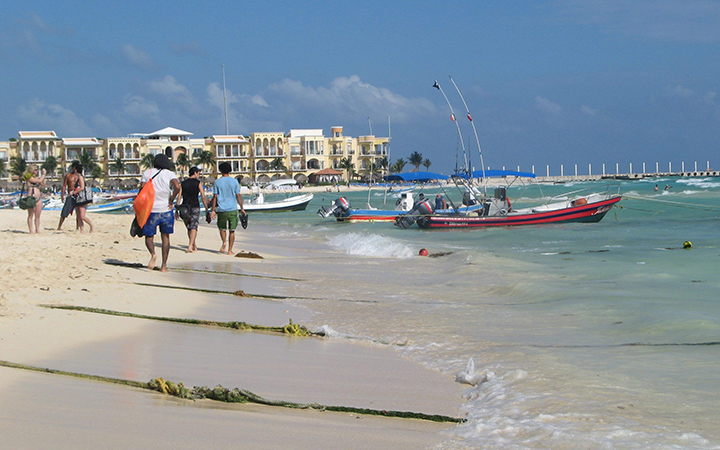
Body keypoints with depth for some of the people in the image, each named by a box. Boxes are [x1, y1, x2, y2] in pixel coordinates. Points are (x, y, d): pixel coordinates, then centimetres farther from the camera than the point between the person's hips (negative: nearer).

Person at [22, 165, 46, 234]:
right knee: (31, 215, -3)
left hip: (38, 198, 8)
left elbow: (43, 184, 21)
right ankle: (31, 231, -2)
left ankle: (37, 230, 12)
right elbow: (39, 181, -16)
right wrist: (44, 174, -3)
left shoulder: (35, 177, 17)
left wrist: (44, 175, 16)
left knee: (37, 216, 8)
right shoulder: (29, 177, -7)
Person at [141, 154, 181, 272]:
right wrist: (171, 201, -5)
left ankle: (153, 254, -22)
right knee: (165, 237, 12)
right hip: (166, 210, 0)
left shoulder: (147, 173, 3)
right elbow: (177, 187, -18)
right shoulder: (170, 174, 0)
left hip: (151, 210, 0)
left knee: (149, 237, 9)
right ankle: (164, 266, 9)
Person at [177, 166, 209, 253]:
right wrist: (207, 210, 0)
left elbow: (179, 197, 4)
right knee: (194, 227, -6)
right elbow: (203, 197, -4)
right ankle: (190, 246, -23)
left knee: (189, 228, 16)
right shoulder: (198, 183, 1)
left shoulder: (182, 184, 10)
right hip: (195, 207, -4)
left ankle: (194, 246, 26)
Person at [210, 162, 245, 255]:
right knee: (231, 230, 6)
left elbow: (215, 197, -1)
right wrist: (242, 208, 9)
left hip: (221, 209, 0)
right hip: (232, 209, 0)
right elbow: (238, 196, 0)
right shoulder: (234, 181, 1)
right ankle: (230, 250, 5)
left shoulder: (217, 182, 1)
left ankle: (224, 242, -9)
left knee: (222, 228, 17)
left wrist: (213, 210, 3)